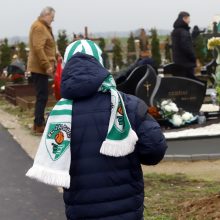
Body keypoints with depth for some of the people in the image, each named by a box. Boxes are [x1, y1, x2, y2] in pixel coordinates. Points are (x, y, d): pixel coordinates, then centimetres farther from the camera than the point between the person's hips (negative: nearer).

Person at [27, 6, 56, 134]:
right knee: (42, 96, -8)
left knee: (42, 96, 14)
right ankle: (39, 126, -6)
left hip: (41, 68, 10)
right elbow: (38, 49, -23)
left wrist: (54, 59, 16)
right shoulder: (39, 27, -14)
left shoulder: (44, 27, 18)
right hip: (40, 68, -10)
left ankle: (39, 122, 20)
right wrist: (47, 66, -24)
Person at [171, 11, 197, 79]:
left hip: (177, 61, 10)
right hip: (186, 62, -10)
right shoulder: (183, 31, -17)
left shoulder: (175, 31, 14)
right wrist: (194, 58, -10)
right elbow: (187, 47, -21)